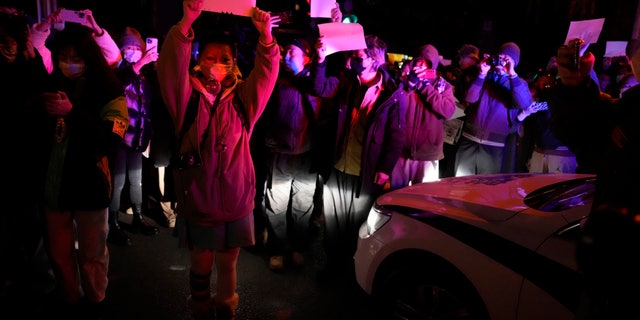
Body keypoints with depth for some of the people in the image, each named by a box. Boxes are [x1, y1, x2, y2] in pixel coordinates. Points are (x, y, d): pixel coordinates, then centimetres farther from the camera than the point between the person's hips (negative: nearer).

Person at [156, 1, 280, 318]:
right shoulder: (187, 96, -4)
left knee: (227, 264, 18)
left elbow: (266, 73, -12)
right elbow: (171, 66, -19)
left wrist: (265, 37, -29)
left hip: (236, 202, 1)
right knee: (201, 265, 16)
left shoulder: (242, 98, 1)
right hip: (197, 201, -1)